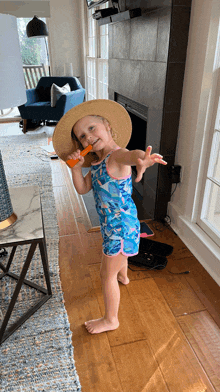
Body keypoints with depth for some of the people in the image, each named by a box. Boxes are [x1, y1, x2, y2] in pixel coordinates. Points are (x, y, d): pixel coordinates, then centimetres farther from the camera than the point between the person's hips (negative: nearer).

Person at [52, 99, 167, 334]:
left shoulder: (117, 155, -25)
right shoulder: (97, 161, 2)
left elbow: (132, 154, -50)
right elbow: (82, 189, 1)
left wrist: (142, 159, -74)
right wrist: (76, 167, -16)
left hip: (120, 225, -9)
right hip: (112, 223, 9)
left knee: (107, 274, 6)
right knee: (117, 255, 37)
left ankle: (111, 320, 29)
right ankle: (123, 276, 70)